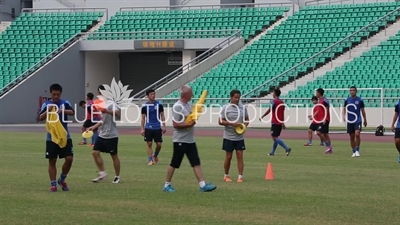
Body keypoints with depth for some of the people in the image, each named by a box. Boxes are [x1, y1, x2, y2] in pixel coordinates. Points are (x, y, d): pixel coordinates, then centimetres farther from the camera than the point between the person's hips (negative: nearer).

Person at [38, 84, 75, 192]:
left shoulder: (65, 103, 1)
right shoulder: (46, 104, 0)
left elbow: (72, 112, -16)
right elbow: (41, 118, -10)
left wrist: (62, 110, -35)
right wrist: (48, 111, -28)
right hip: (51, 137, 0)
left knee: (69, 159, -5)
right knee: (52, 161, 2)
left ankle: (62, 180, 16)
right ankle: (53, 184, 10)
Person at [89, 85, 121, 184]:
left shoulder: (110, 103, -12)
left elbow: (118, 114, -32)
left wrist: (107, 111, -48)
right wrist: (94, 127, 18)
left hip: (111, 135, -8)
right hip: (102, 134, 8)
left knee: (114, 156, 1)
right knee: (95, 152, 1)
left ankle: (117, 177, 12)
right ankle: (102, 174, 9)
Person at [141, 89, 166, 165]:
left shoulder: (159, 105, 2)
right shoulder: (145, 106, 0)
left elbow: (162, 116, 8)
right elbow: (143, 118, 4)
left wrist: (164, 126, 2)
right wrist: (142, 129, -1)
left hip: (157, 128, 1)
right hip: (148, 128, -1)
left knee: (159, 144, 1)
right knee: (149, 144, -2)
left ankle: (155, 155, 28)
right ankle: (150, 160, 4)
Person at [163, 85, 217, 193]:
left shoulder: (188, 104, 11)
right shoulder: (177, 107, -16)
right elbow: (175, 124, -19)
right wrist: (189, 124, -20)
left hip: (190, 140, 8)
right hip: (180, 140, -8)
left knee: (196, 163, 2)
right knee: (174, 164, 2)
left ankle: (202, 185, -1)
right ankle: (167, 185, 13)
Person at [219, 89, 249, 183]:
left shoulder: (243, 107, 3)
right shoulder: (225, 108, -6)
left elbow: (247, 119, 13)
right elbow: (220, 121, -7)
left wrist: (245, 125, -8)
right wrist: (231, 123, -20)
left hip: (240, 137, 2)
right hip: (228, 137, -2)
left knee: (240, 156, -1)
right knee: (228, 157, 5)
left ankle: (240, 176, 1)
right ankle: (226, 175, 21)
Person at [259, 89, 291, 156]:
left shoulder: (273, 101, -10)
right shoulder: (282, 102, 12)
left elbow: (269, 110, -14)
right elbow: (283, 113, 14)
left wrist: (262, 117, -6)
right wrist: (283, 123, 19)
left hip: (274, 122, -8)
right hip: (280, 122, 8)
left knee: (274, 137, -8)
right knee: (275, 137, 15)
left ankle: (287, 148, -22)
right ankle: (272, 152, 19)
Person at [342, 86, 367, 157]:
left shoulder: (360, 100, 1)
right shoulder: (347, 100, 5)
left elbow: (363, 110, 8)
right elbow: (344, 109, 11)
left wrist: (365, 120, 12)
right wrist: (344, 116, -8)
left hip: (358, 120, -3)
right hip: (350, 121, 3)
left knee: (357, 134, -20)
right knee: (352, 137, 6)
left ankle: (357, 150, -9)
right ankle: (354, 152, 17)